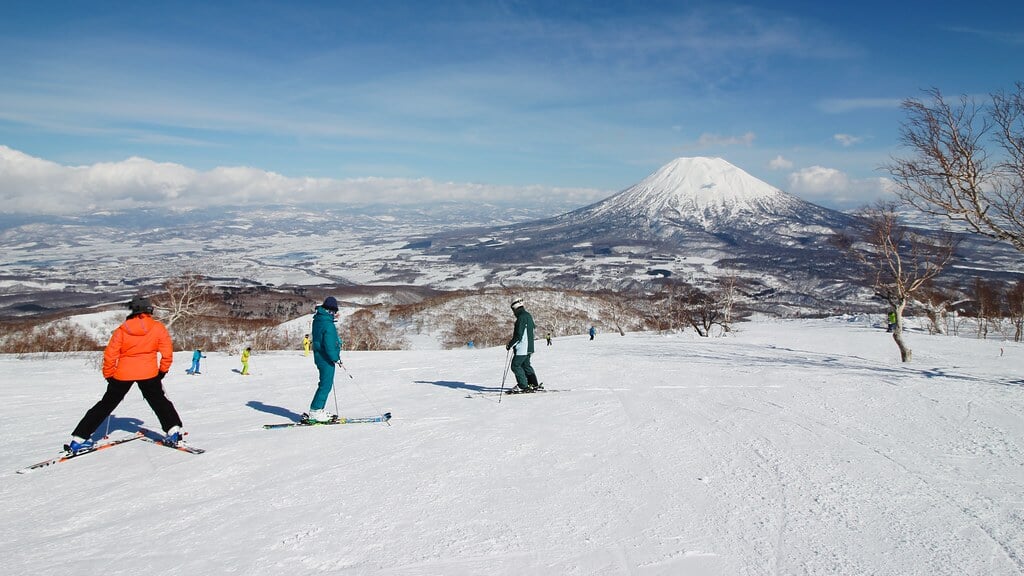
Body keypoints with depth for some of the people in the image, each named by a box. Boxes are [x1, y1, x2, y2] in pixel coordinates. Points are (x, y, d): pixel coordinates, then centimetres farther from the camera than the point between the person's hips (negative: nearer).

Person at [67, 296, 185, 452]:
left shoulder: (122, 330, -1)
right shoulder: (158, 328, -3)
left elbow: (110, 355, -2)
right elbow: (167, 352, -3)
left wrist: (109, 375, 11)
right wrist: (163, 370, 12)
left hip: (123, 374, 1)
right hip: (148, 373, -1)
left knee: (106, 404, 13)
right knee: (159, 401, 15)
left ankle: (78, 438, 14)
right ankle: (174, 431, 1)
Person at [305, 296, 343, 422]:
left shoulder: (318, 319, 10)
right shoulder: (327, 324, -20)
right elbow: (329, 344, -23)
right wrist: (336, 358, -16)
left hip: (320, 356, 10)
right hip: (326, 358, -10)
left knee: (325, 384, 16)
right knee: (326, 385, -5)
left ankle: (317, 410, 21)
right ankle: (315, 412, -3)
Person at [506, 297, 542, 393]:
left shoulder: (521, 318, -19)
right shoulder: (528, 315, 12)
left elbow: (518, 335, -23)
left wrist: (510, 344, -15)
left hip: (522, 348, -10)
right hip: (529, 347, 10)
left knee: (515, 365, -3)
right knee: (525, 365, 17)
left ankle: (523, 386, -2)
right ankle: (534, 384, 20)